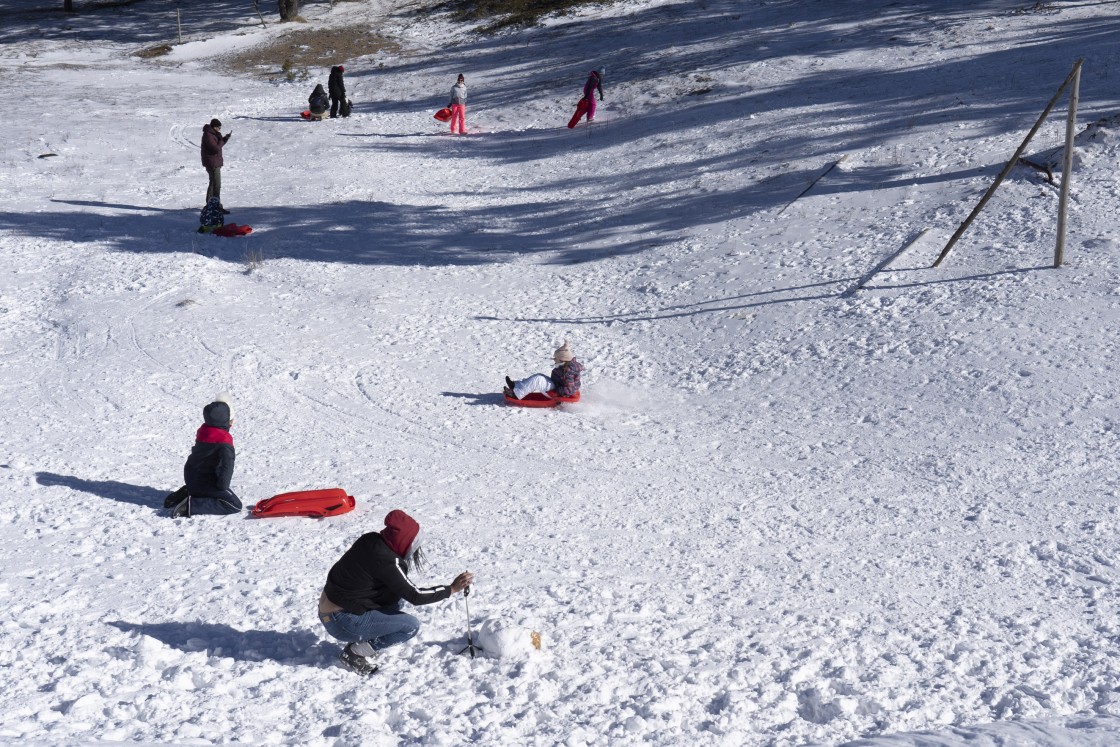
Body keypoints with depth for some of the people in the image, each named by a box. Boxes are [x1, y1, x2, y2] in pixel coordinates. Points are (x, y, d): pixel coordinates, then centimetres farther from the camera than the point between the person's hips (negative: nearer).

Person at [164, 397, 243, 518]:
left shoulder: (203, 430, 6)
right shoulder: (224, 440, -21)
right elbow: (227, 465, -28)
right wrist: (222, 487, -15)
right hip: (205, 481, -9)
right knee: (235, 505, -11)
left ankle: (187, 493, 12)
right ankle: (192, 505, -19)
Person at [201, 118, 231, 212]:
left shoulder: (212, 134, 11)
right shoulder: (208, 136, -21)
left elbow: (219, 144, 19)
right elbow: (216, 148, -26)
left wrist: (226, 137, 5)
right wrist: (221, 139, -13)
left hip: (215, 163, 11)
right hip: (212, 163, -11)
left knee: (213, 183, 22)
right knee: (217, 185, -11)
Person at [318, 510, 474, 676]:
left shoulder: (372, 540, -1)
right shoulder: (384, 560, -25)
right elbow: (415, 596, -19)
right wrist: (452, 589, -14)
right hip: (342, 622, -9)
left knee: (398, 599, 14)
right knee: (412, 626, -8)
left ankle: (364, 639, 10)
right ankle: (355, 653, -6)